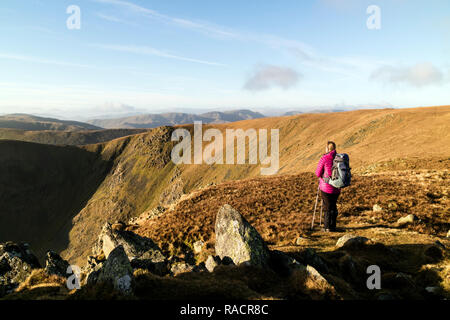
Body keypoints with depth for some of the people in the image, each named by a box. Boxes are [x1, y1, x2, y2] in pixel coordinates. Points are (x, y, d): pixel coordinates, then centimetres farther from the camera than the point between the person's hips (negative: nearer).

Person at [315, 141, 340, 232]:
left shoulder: (324, 158, -13)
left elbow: (318, 173, -7)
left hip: (326, 187, -4)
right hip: (336, 187, 5)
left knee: (327, 207, 7)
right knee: (333, 206, 16)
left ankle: (327, 227, 13)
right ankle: (333, 227, 22)